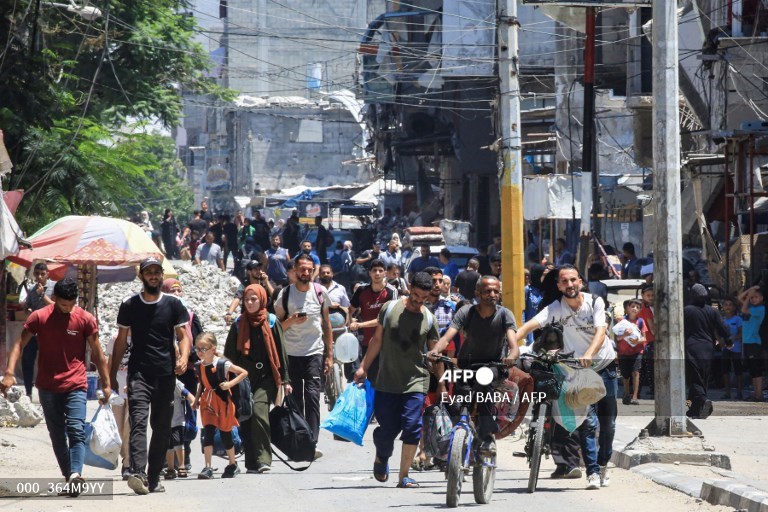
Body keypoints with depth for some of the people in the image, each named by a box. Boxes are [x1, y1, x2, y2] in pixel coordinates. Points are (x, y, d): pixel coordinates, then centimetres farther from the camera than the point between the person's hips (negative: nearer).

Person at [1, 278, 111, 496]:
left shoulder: (85, 319, 1)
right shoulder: (39, 317, 1)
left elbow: (97, 353, 6)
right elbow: (19, 345, 0)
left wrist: (106, 384, 6)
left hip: (76, 386, -2)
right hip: (48, 386, 2)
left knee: (77, 431, -17)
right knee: (57, 435, 7)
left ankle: (75, 473, -32)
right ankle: (69, 477, 15)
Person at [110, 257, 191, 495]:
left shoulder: (173, 304, 7)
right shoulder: (129, 305, 7)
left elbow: (183, 335, 4)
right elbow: (121, 340, 11)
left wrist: (183, 357, -17)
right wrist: (112, 375, 9)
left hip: (165, 375, 2)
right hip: (138, 373, -2)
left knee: (162, 428, 6)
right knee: (138, 422, -18)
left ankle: (153, 479, 14)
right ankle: (138, 473, -30)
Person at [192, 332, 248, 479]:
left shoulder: (223, 364, -14)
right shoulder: (199, 366, 2)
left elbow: (244, 373, -10)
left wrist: (230, 384, -20)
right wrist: (196, 399, 10)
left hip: (223, 402, -4)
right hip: (208, 403, 4)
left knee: (225, 434, 8)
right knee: (207, 433, -8)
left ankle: (232, 465, 28)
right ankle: (207, 468, -9)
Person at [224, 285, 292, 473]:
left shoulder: (271, 322, 5)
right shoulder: (238, 324, 12)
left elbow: (280, 352, 6)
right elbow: (229, 353, 14)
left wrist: (285, 380, 3)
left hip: (266, 377, -3)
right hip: (244, 378, 3)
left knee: (258, 410, -21)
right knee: (245, 419, 0)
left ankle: (263, 459, -20)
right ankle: (252, 463, 7)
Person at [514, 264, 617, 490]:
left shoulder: (595, 302, -13)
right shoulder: (556, 308, -13)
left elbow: (600, 332, -26)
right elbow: (530, 325, -25)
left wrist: (588, 355, -45)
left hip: (605, 365, 1)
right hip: (578, 369, -1)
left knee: (608, 422, 6)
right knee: (588, 421, -13)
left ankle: (603, 464, 25)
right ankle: (593, 472, -13)